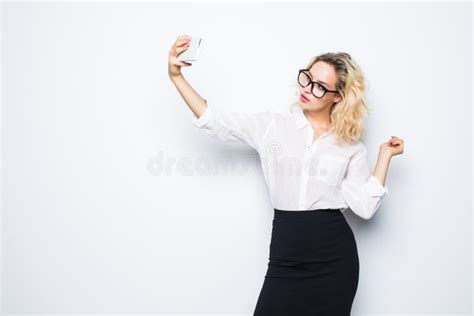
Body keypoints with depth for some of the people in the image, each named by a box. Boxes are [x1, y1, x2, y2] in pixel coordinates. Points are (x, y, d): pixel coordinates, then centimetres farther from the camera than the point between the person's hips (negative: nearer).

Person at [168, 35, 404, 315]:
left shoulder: (351, 144, 4)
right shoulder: (273, 125, 4)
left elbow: (364, 207, -1)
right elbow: (216, 123, -5)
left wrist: (385, 156, -4)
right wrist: (177, 77, -13)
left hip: (334, 255, 0)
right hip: (286, 255, 0)